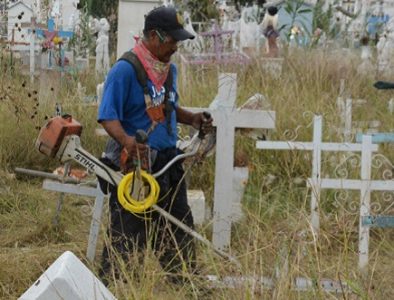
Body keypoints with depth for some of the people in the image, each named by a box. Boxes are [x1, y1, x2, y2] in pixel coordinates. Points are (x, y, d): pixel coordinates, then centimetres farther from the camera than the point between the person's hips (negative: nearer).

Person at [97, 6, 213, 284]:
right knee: (127, 234, -1)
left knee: (179, 227, 16)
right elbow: (108, 116, -20)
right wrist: (125, 140, -38)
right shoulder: (125, 69, -15)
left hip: (168, 160, 8)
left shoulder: (170, 68, 11)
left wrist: (192, 118, 7)